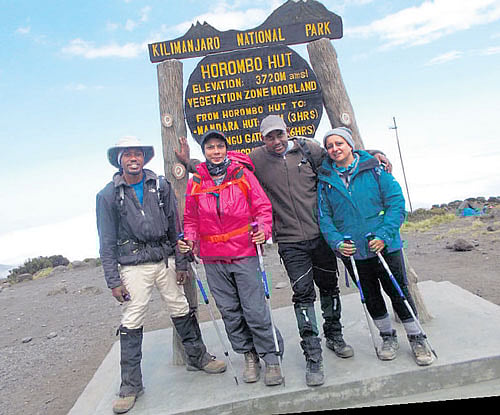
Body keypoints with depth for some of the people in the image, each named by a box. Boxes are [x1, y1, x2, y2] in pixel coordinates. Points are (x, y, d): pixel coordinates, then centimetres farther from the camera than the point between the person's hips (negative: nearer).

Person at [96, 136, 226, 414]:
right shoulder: (109, 195, 0)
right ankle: (131, 385, 16)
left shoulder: (161, 186, 4)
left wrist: (181, 263, 3)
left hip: (165, 260, 2)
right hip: (133, 266, -1)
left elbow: (175, 226, 6)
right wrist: (113, 281, -3)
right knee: (132, 323, 1)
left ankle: (198, 357, 32)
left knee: (182, 311, 11)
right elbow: (107, 242, 1)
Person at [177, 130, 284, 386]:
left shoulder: (242, 173, 1)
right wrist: (189, 240, -3)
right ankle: (248, 355, 29)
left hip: (244, 254, -3)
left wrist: (263, 229, -16)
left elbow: (263, 206, 2)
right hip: (212, 259, 3)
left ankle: (272, 358, 15)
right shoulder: (195, 183, 7)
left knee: (255, 310, -3)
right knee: (229, 312, 11)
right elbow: (191, 219, 15)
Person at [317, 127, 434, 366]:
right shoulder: (325, 180, 3)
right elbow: (324, 217, 3)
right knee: (371, 297, 16)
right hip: (352, 251, 3)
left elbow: (396, 203, -6)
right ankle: (388, 337, 37)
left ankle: (416, 339, 27)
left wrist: (384, 234, -18)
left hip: (385, 247, -2)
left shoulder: (374, 170, -4)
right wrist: (337, 242, -12)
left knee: (399, 293, 6)